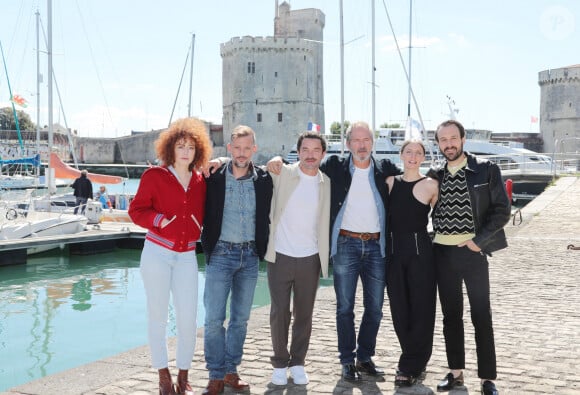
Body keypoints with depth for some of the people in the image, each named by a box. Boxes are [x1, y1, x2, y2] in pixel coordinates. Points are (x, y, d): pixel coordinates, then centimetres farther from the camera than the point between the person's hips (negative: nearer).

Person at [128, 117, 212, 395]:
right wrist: (159, 220, -19)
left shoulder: (200, 181, 6)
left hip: (187, 256, 3)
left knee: (188, 318, 0)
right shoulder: (154, 176, -5)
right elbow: (136, 211, -3)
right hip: (157, 253, -3)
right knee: (158, 316, 6)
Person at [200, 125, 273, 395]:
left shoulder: (264, 179, 2)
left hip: (250, 256, 3)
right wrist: (207, 246, -4)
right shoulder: (214, 177, -4)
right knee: (214, 319, -3)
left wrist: (263, 249, 4)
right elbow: (203, 213, 1)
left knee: (241, 318, 10)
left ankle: (231, 371, 22)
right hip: (220, 254, -2)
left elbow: (268, 216, 9)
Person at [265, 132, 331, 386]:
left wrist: (326, 257, 4)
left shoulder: (327, 184, 4)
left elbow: (328, 221, 11)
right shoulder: (281, 174, -2)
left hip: (310, 259, 2)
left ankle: (298, 363, 24)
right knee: (279, 312, 4)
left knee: (304, 314, 10)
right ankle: (280, 363, 20)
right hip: (280, 257, -2)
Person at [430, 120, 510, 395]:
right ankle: (456, 372, 22)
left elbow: (502, 209, -6)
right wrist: (430, 239, 1)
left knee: (481, 317, 1)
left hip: (473, 250, -3)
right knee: (450, 315, 11)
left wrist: (479, 241, -13)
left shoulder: (486, 169, -3)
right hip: (442, 252, 4)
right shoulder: (435, 175, 7)